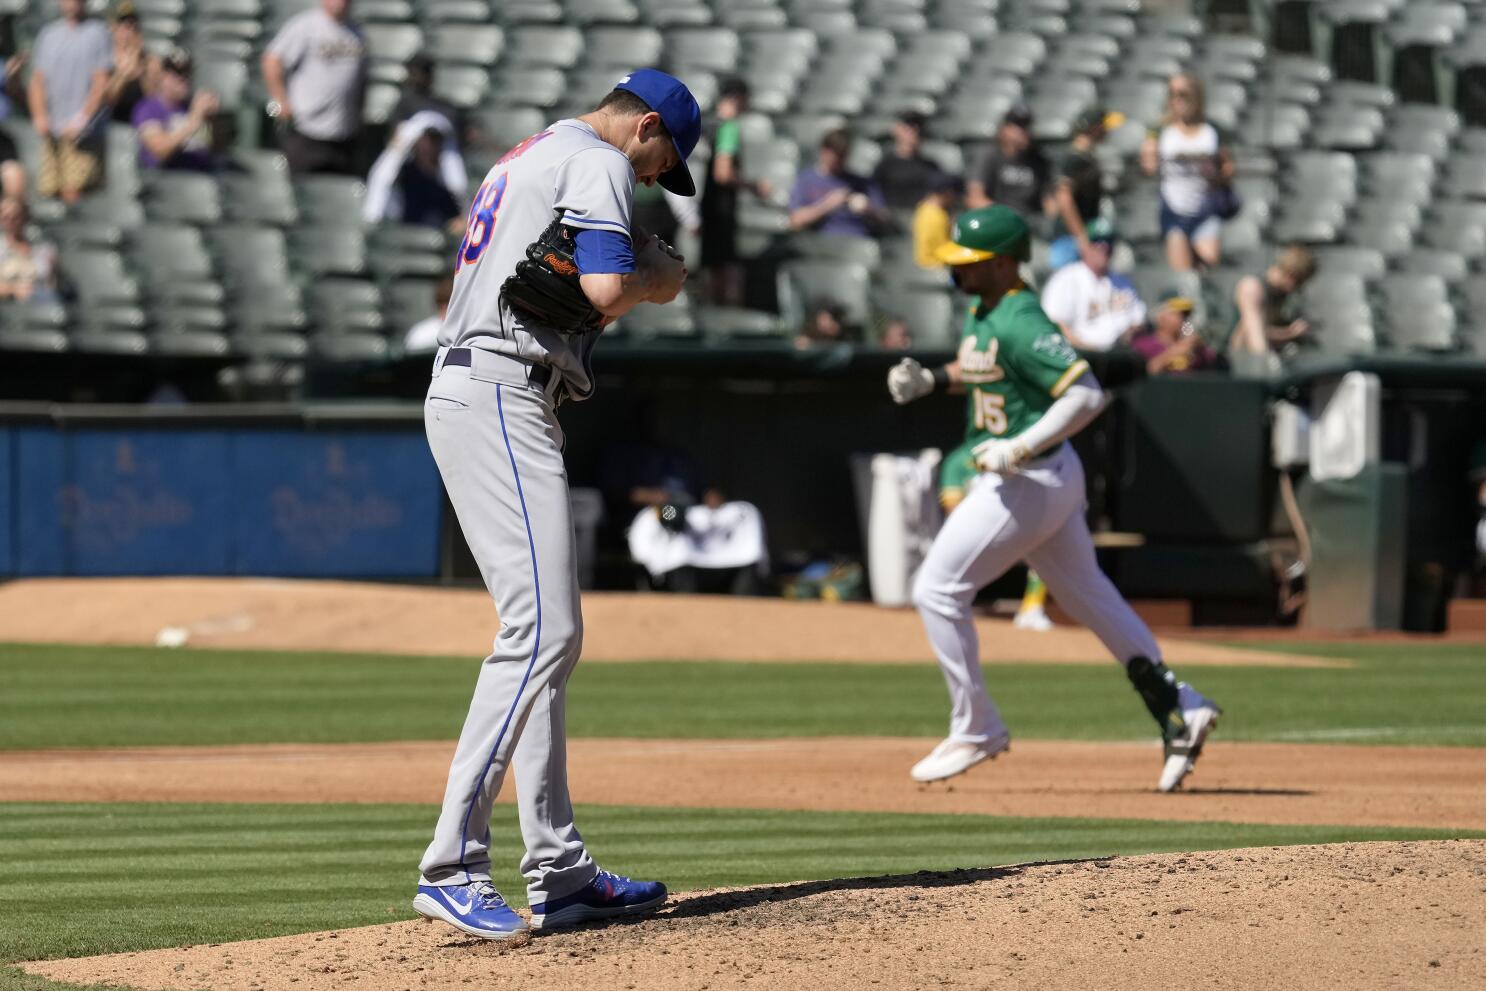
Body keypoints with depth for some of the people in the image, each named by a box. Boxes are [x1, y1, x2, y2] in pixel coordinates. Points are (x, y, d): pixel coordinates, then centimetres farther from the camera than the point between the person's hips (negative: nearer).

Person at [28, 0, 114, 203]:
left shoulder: (96, 33, 0)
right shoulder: (48, 34, 12)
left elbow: (101, 82, -5)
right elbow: (38, 80, 12)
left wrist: (82, 118, -13)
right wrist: (39, 116, -2)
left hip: (81, 130, -4)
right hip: (51, 128, 4)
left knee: (72, 191, -14)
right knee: (48, 190, 3)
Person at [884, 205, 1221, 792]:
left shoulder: (1021, 324, -21)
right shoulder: (982, 313, 8)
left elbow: (1087, 394, -27)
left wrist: (1019, 449, -29)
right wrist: (929, 380, 10)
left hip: (1030, 479, -10)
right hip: (1036, 479, 10)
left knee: (937, 590, -4)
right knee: (1088, 596, 17)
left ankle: (975, 729, 4)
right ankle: (1180, 712, 17)